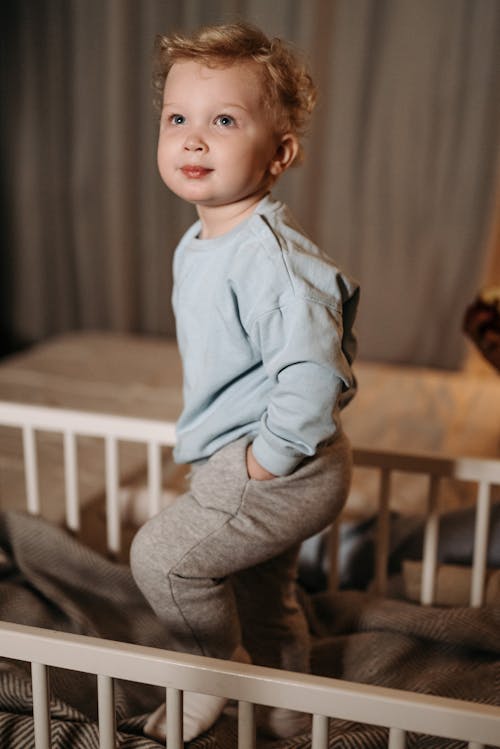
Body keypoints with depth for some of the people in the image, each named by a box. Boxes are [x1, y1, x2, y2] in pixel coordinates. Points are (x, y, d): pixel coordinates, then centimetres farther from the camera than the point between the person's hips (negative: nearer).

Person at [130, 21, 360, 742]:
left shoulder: (269, 256, -29)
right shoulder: (196, 246, 3)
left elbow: (312, 371, -35)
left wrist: (270, 455, -24)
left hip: (280, 471, -10)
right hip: (239, 458, 10)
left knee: (161, 555, -4)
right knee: (263, 590, 25)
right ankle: (283, 714, 49)